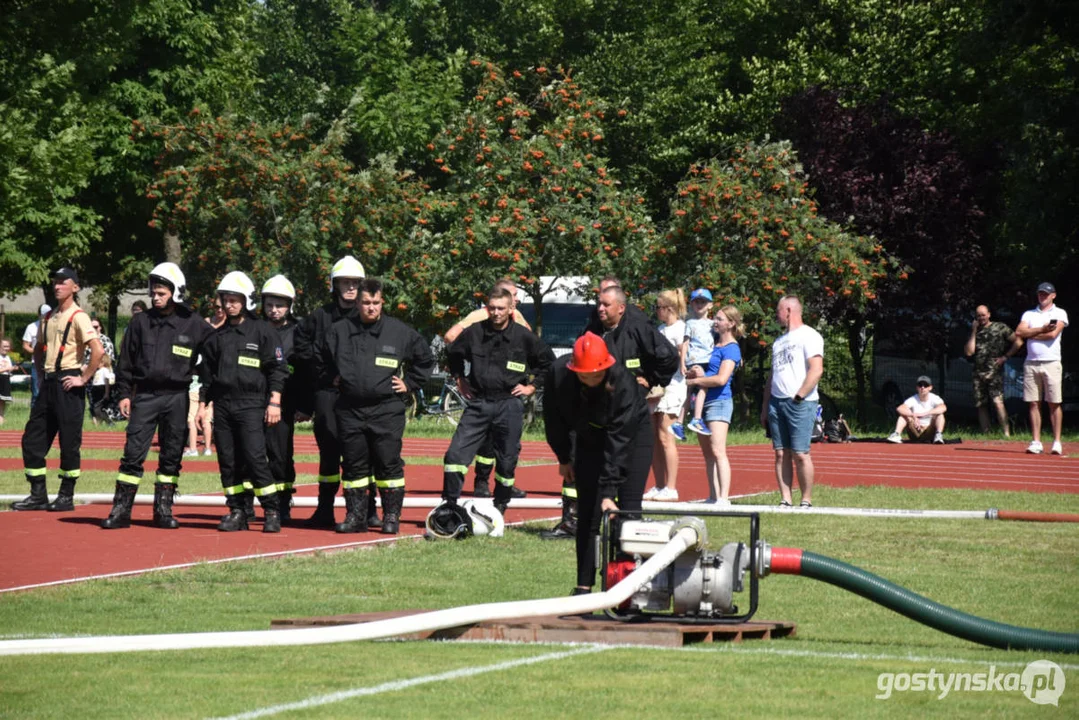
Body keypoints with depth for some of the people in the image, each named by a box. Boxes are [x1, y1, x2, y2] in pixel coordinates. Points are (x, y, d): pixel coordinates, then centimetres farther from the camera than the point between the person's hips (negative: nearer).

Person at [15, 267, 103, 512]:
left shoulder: (78, 317, -10)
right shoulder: (49, 318, 14)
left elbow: (98, 350, -21)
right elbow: (38, 348, 30)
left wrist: (84, 379, -17)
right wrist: (41, 375, 18)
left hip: (67, 384, -8)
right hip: (48, 383, 8)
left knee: (69, 442, -2)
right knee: (32, 439, 7)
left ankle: (67, 496, 6)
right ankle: (38, 495, 13)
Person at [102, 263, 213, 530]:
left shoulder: (193, 324, 1)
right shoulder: (141, 322, 5)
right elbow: (126, 360, 9)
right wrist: (124, 393, 4)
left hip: (176, 397, 0)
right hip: (145, 395, 0)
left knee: (171, 456, 5)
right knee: (133, 452, -5)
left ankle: (163, 510, 14)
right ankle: (121, 510, -3)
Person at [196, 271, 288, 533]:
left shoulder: (262, 332, 0)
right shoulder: (217, 337, 14)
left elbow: (277, 369, -1)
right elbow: (206, 373, 20)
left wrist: (274, 402, -8)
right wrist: (202, 404, 14)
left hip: (251, 405, -5)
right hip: (222, 405, 5)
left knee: (255, 458, -14)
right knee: (227, 461, 3)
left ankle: (272, 512, -6)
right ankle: (236, 512, 10)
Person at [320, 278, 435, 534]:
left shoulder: (400, 331, 2)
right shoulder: (340, 330, 6)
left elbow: (425, 359, 15)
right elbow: (320, 357, 25)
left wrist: (409, 383, 9)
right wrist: (332, 378, 15)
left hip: (387, 410, -2)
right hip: (349, 410, 2)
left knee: (389, 463, -3)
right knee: (354, 464, 6)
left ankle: (392, 516, 3)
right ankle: (356, 515, 12)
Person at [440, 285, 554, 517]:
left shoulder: (523, 337, -3)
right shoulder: (474, 333, 0)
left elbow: (548, 362, 11)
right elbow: (454, 353, 21)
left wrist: (532, 386, 6)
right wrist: (460, 380, 16)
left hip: (509, 405, -1)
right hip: (478, 403, 1)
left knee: (507, 461, 6)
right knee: (455, 454, -10)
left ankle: (499, 510, 22)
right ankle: (448, 506, -4)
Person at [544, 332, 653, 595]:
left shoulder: (623, 383, -36)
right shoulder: (558, 373, -26)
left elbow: (618, 443, -37)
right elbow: (554, 417, -6)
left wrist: (609, 492, -39)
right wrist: (564, 457, 2)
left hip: (634, 435, -3)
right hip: (589, 440, 3)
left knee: (629, 511, -12)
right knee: (589, 513, -2)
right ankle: (584, 588, 3)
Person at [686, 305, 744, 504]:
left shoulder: (731, 349, -6)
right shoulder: (713, 344, 18)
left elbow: (721, 379, -17)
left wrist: (694, 381, -7)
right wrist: (693, 372, -4)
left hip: (719, 401, -9)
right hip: (702, 400, 9)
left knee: (717, 451, -17)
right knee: (707, 453, 9)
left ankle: (724, 498, -22)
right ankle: (713, 497, 12)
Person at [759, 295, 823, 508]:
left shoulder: (809, 336, -3)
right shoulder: (779, 341, 23)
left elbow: (816, 370, -13)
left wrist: (798, 397, -16)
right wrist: (765, 408, 17)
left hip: (799, 403, -8)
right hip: (777, 401, 8)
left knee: (800, 454, -10)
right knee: (781, 454, 3)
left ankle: (807, 501, -5)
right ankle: (785, 501, 4)